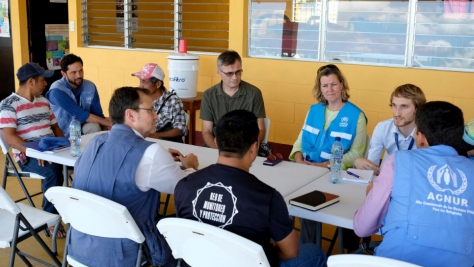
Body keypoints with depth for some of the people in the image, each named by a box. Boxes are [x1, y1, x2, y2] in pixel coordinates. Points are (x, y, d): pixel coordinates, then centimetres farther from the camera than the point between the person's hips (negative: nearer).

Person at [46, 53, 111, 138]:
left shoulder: (90, 86, 0)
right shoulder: (57, 90, -18)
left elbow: (98, 115, -1)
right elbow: (81, 114, -23)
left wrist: (108, 127, -21)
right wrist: (109, 123, -23)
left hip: (84, 128, 5)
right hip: (63, 135, -5)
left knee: (94, 127, -26)